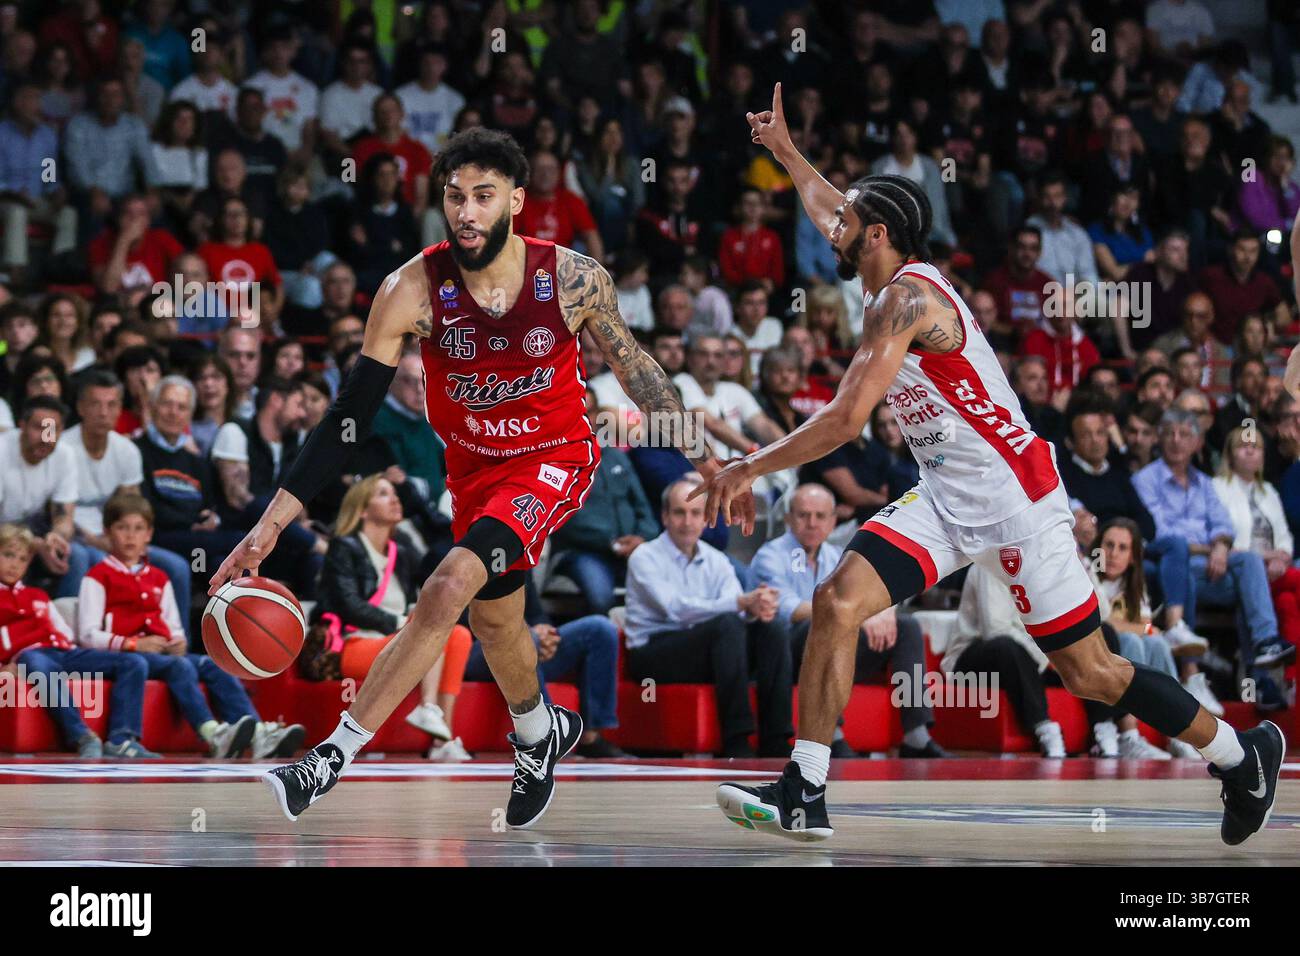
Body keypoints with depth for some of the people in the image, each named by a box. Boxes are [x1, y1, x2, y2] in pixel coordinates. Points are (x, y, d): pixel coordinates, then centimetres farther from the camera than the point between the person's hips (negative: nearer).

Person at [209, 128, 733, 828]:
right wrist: (274, 521, -23)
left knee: (452, 584, -24)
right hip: (473, 466, 3)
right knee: (494, 619, 16)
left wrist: (707, 460, 3)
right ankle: (542, 733, 51)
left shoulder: (573, 279, -19)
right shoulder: (413, 290, -20)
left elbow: (635, 369, -1)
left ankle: (332, 758, -24)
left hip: (555, 457, -3)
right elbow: (350, 414, -18)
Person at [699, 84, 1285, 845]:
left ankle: (1242, 754, 19)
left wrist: (748, 469, -19)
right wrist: (786, 152, 40)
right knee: (837, 602, -10)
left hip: (1014, 497, -9)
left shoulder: (905, 301, -19)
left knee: (1089, 672, 0)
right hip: (947, 499, 9)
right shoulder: (900, 281, 9)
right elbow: (835, 214, 32)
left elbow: (846, 420, -26)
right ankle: (804, 797, -9)